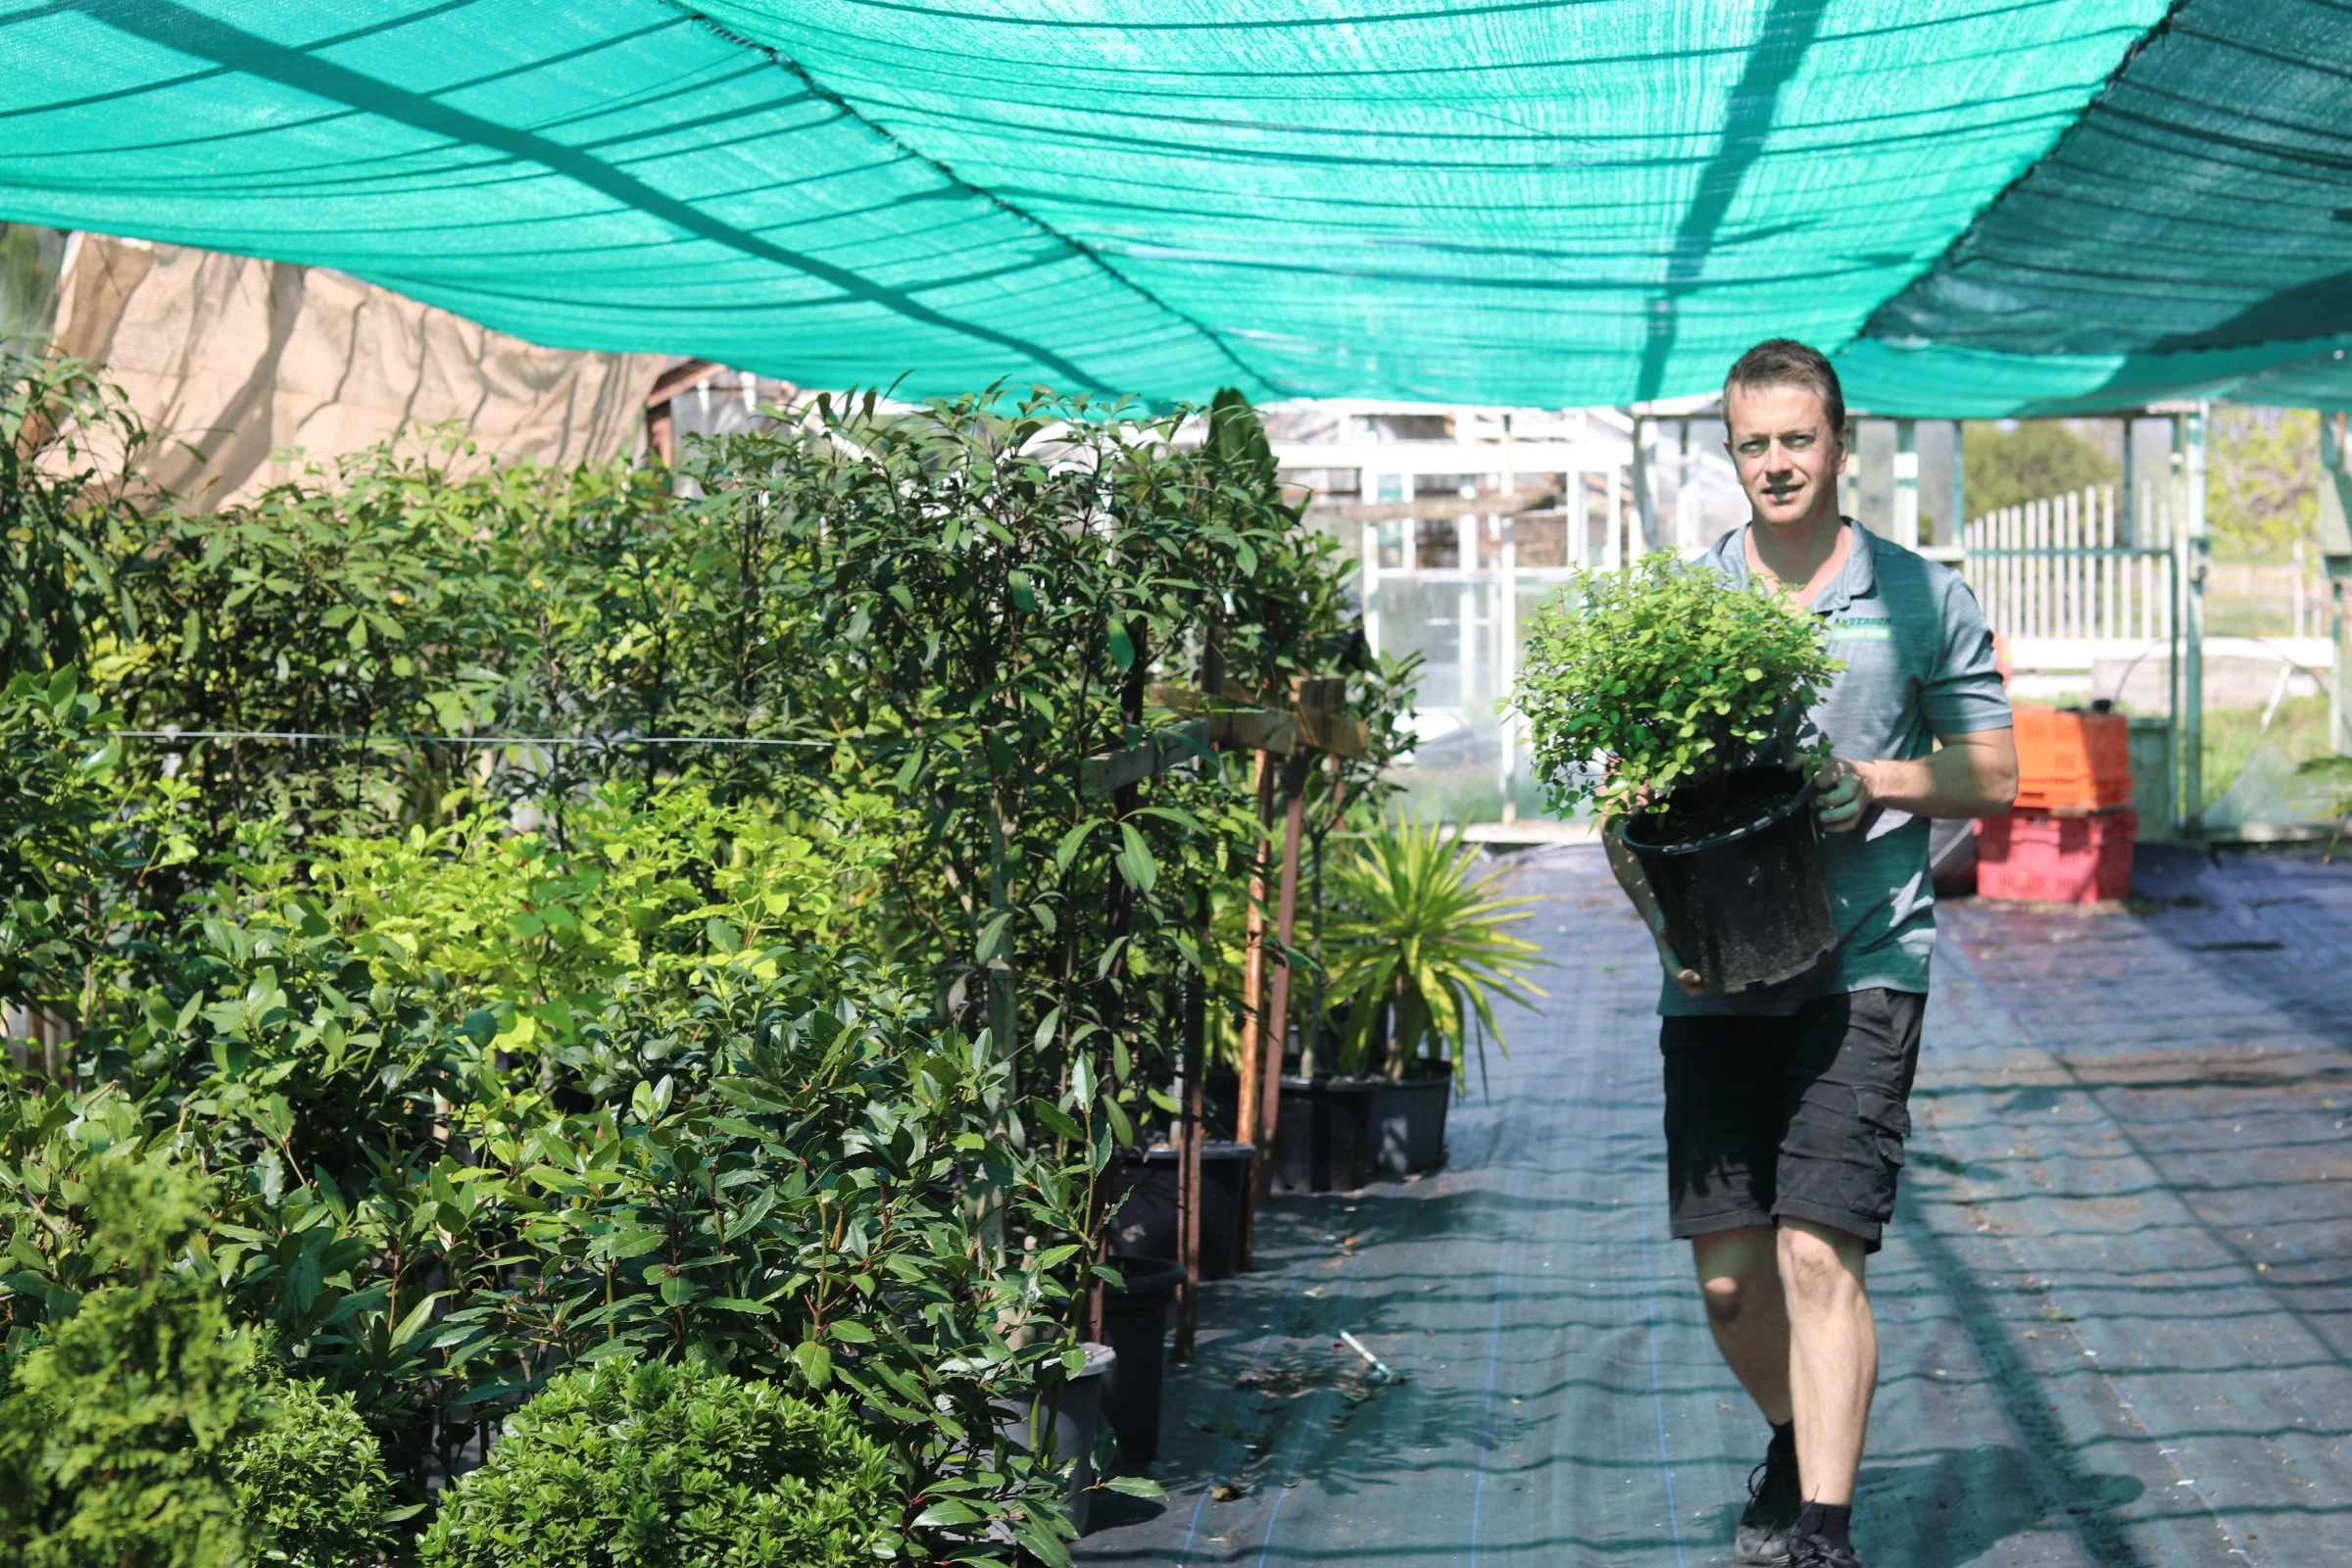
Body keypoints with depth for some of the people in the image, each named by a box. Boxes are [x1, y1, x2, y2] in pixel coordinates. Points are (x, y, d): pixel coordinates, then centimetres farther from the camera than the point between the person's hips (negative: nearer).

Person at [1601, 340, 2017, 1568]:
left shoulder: (1919, 597, 3)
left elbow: (1991, 774, 7)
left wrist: (1878, 783, -11)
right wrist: (1659, 913, -8)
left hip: (1861, 966, -3)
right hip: (1715, 977, 3)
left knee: (1817, 1252, -14)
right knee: (1727, 1276, 5)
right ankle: (1797, 1443, 34)